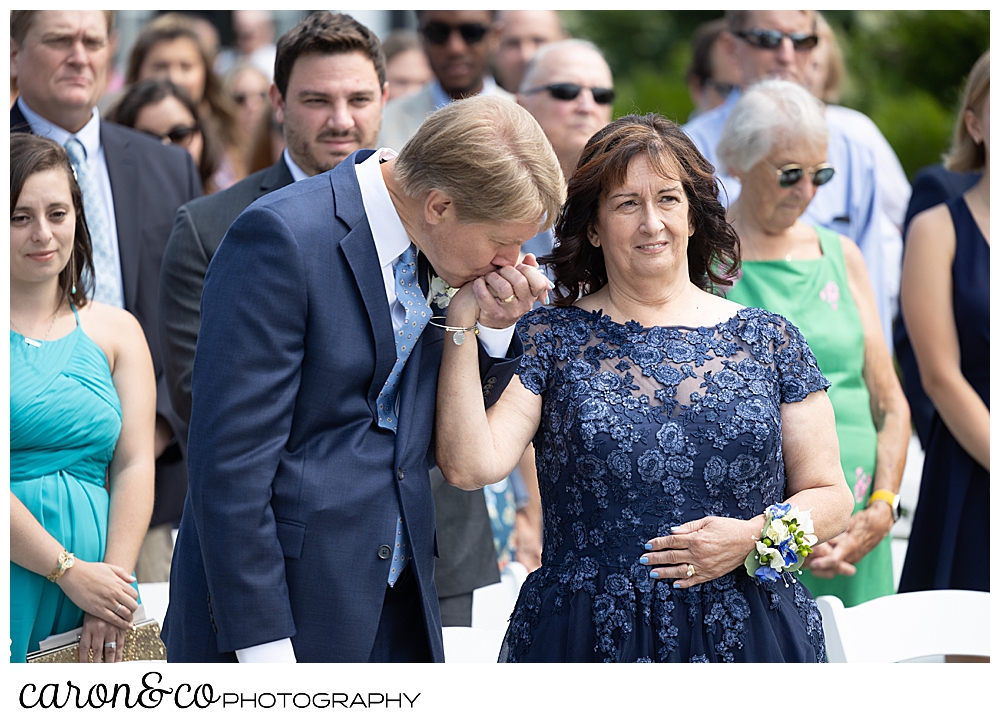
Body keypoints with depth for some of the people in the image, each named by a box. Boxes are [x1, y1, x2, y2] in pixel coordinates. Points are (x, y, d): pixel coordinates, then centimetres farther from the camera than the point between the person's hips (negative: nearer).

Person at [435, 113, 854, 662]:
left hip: (746, 637, 1)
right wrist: (462, 327, -14)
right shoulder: (548, 340, 2)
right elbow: (470, 466, -12)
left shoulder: (767, 340, 6)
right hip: (586, 643, -1)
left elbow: (830, 496, 6)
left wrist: (754, 537, -12)